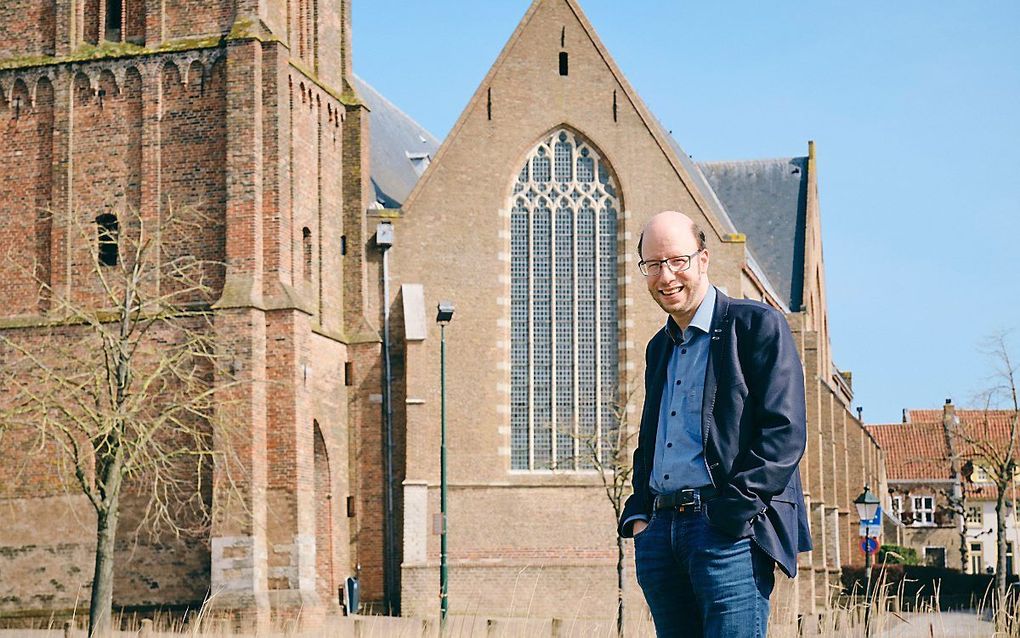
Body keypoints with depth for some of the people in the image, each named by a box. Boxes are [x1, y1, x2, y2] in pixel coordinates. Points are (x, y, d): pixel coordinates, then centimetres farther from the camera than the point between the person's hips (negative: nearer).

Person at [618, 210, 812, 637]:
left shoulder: (757, 326, -1)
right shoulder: (659, 347, 22)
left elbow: (785, 434, -9)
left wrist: (733, 514, -15)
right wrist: (638, 516, 10)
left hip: (731, 531, -7)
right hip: (660, 531, 7)